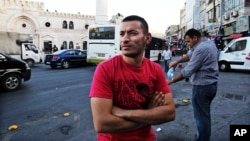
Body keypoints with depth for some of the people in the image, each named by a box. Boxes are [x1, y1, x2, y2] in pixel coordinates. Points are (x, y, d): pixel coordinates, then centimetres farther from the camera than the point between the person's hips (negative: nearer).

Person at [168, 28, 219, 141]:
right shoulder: (209, 43, 8)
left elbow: (187, 71, -24)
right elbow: (190, 55, 16)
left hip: (202, 87, -10)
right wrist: (176, 62, 5)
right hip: (211, 85, 10)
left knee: (201, 116, 3)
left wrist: (171, 81, -15)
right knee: (205, 114, 23)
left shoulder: (201, 49, -23)